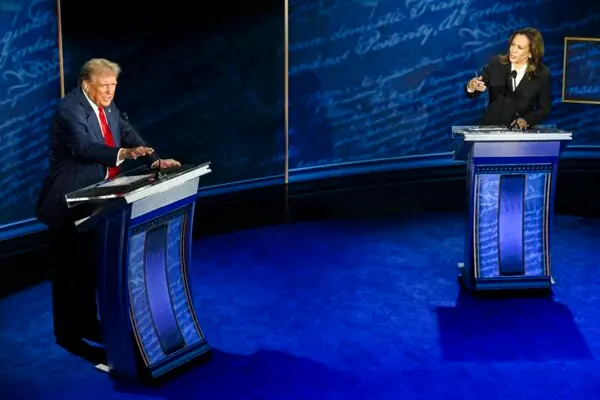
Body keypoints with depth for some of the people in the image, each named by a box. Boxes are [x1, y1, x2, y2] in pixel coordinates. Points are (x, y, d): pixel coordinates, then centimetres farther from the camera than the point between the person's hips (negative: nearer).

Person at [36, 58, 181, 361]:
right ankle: (67, 334, 14)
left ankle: (87, 325, 28)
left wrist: (155, 161, -14)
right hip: (68, 202, -8)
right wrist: (123, 153, -47)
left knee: (90, 265, 16)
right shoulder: (69, 109, -20)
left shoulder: (107, 106, 7)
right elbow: (83, 148, -32)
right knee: (69, 268, 2)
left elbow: (129, 135, 2)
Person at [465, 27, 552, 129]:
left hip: (521, 132, -1)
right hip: (491, 128, 1)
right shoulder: (496, 63, 0)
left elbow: (544, 109, 5)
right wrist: (471, 86, -20)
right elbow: (472, 94, 2)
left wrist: (526, 120, -12)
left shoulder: (542, 74, -4)